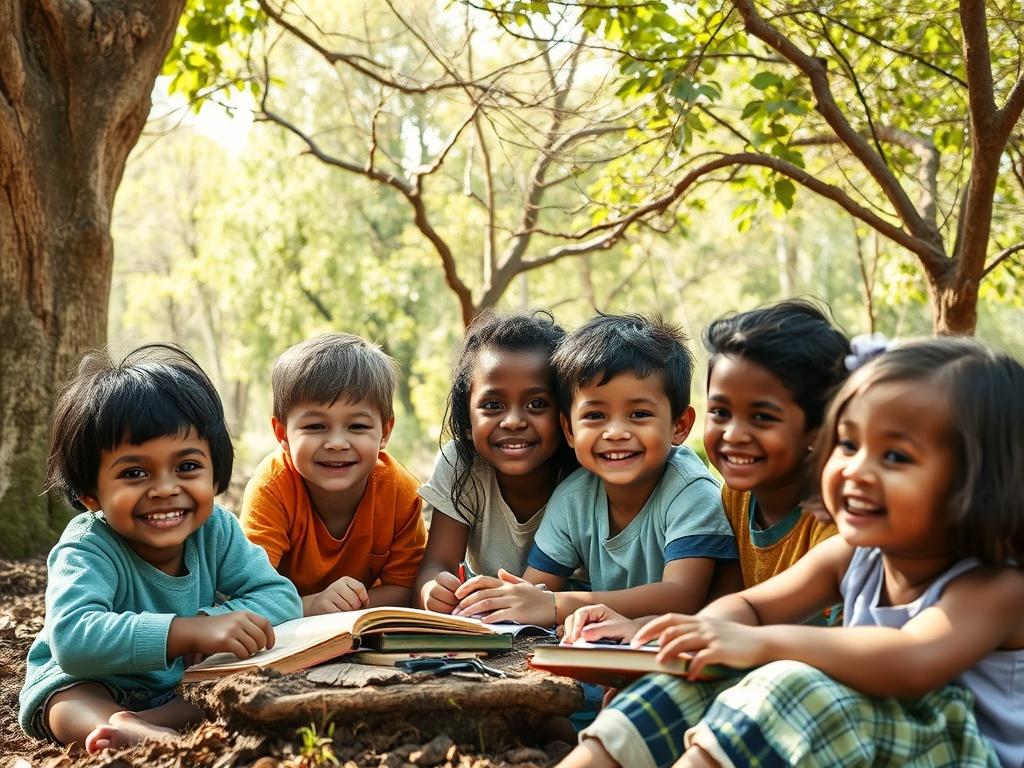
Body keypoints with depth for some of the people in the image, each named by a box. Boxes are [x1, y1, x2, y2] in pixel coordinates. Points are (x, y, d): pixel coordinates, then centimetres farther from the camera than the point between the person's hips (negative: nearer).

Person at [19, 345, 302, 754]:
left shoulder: (217, 531, -14)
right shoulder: (88, 551, -29)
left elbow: (282, 598, -17)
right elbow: (72, 639, -46)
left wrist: (206, 621, -36)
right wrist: (189, 632, -55)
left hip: (185, 684, 4)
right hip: (84, 687, -4)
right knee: (70, 703, -35)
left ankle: (136, 725, -32)